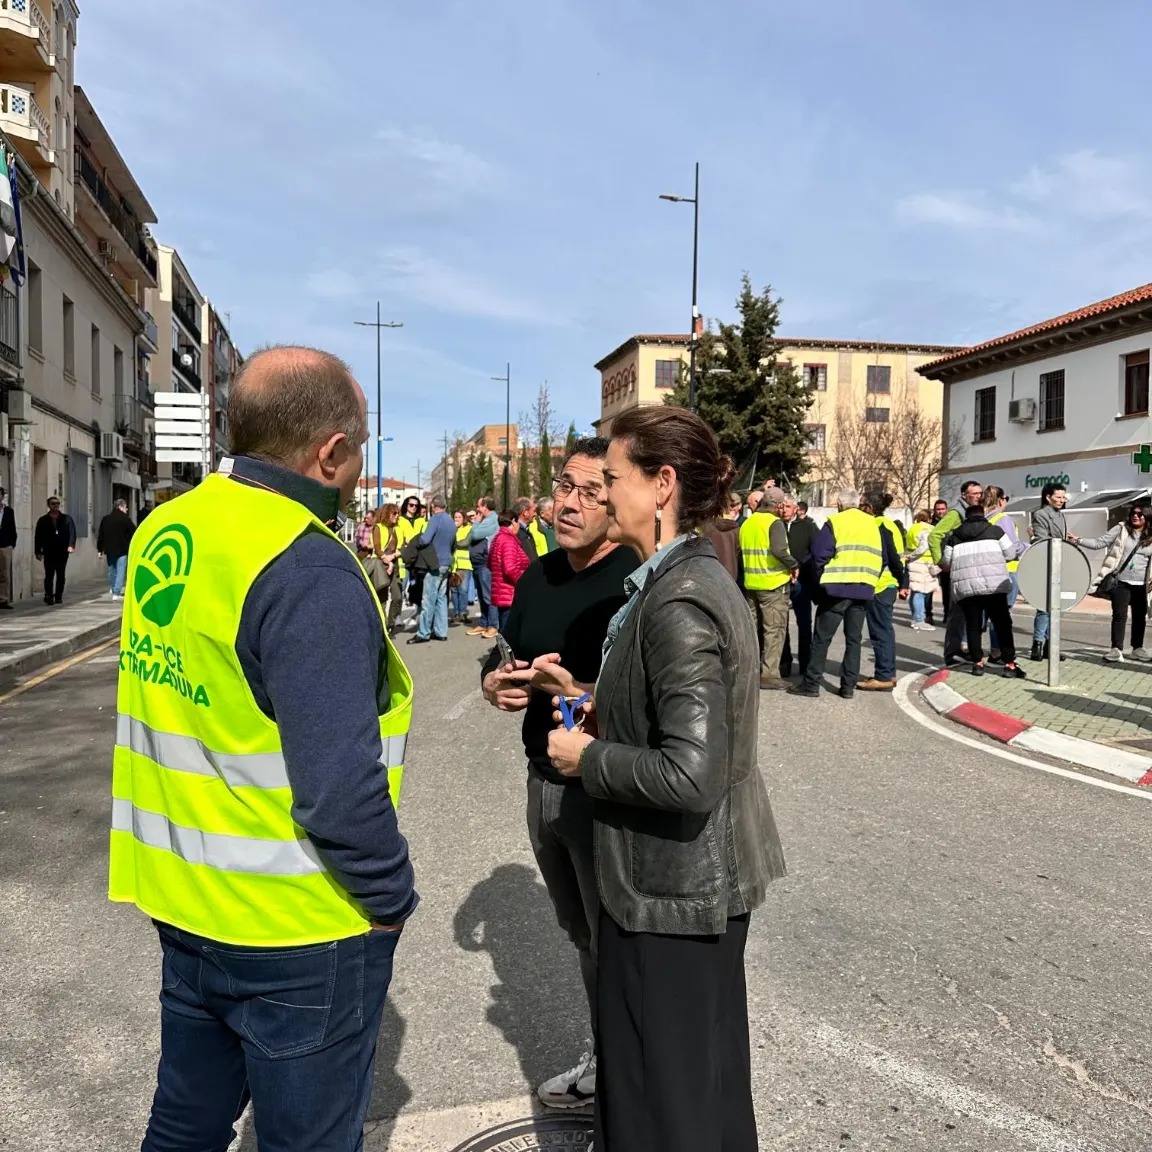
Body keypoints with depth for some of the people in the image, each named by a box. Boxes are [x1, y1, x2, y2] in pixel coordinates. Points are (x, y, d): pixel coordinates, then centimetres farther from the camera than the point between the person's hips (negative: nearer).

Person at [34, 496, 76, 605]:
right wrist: (38, 551, 2)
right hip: (49, 552, -1)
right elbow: (37, 537, 9)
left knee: (61, 575, 4)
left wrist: (71, 545, -16)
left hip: (62, 552, 1)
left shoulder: (67, 519, 9)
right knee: (49, 575, -7)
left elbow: (72, 532, 0)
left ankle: (58, 596, 11)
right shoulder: (43, 520, 10)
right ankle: (48, 596, -6)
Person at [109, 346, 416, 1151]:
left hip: (183, 901, 7)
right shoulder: (310, 572, -25)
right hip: (298, 930, -7)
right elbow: (339, 792, -26)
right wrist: (393, 898, -12)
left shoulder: (165, 534, 1)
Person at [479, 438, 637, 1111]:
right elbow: (504, 655, 16)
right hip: (545, 784, 8)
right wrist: (496, 683, -5)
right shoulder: (539, 575, 6)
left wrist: (585, 695, -33)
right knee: (582, 933, 22)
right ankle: (606, 1061, 43)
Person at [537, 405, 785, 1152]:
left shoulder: (679, 603, -25)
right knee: (709, 1074, 26)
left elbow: (690, 775, -30)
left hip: (672, 884, -9)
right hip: (709, 874, 9)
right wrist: (594, 704, 6)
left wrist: (588, 758, -16)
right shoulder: (698, 578, 5)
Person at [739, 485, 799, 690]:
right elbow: (779, 550, -25)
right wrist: (794, 566, -11)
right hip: (773, 583, -7)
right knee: (774, 629, -1)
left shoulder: (746, 523, 11)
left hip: (750, 583, 7)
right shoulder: (775, 522, -11)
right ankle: (769, 674, -2)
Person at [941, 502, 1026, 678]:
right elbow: (1010, 553, 11)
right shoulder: (995, 530, 9)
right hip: (994, 584, -2)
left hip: (964, 586, 2)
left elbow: (946, 563, 17)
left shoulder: (954, 536, 14)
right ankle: (1009, 664, 3)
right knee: (1003, 624, 5)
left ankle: (977, 662, 7)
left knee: (973, 626, 10)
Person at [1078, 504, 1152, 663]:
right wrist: (1078, 540, -15)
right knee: (1120, 616, -7)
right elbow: (1099, 543, -4)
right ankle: (1117, 650, -5)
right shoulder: (1120, 529, 0)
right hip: (1120, 582, -3)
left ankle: (1138, 648, 26)